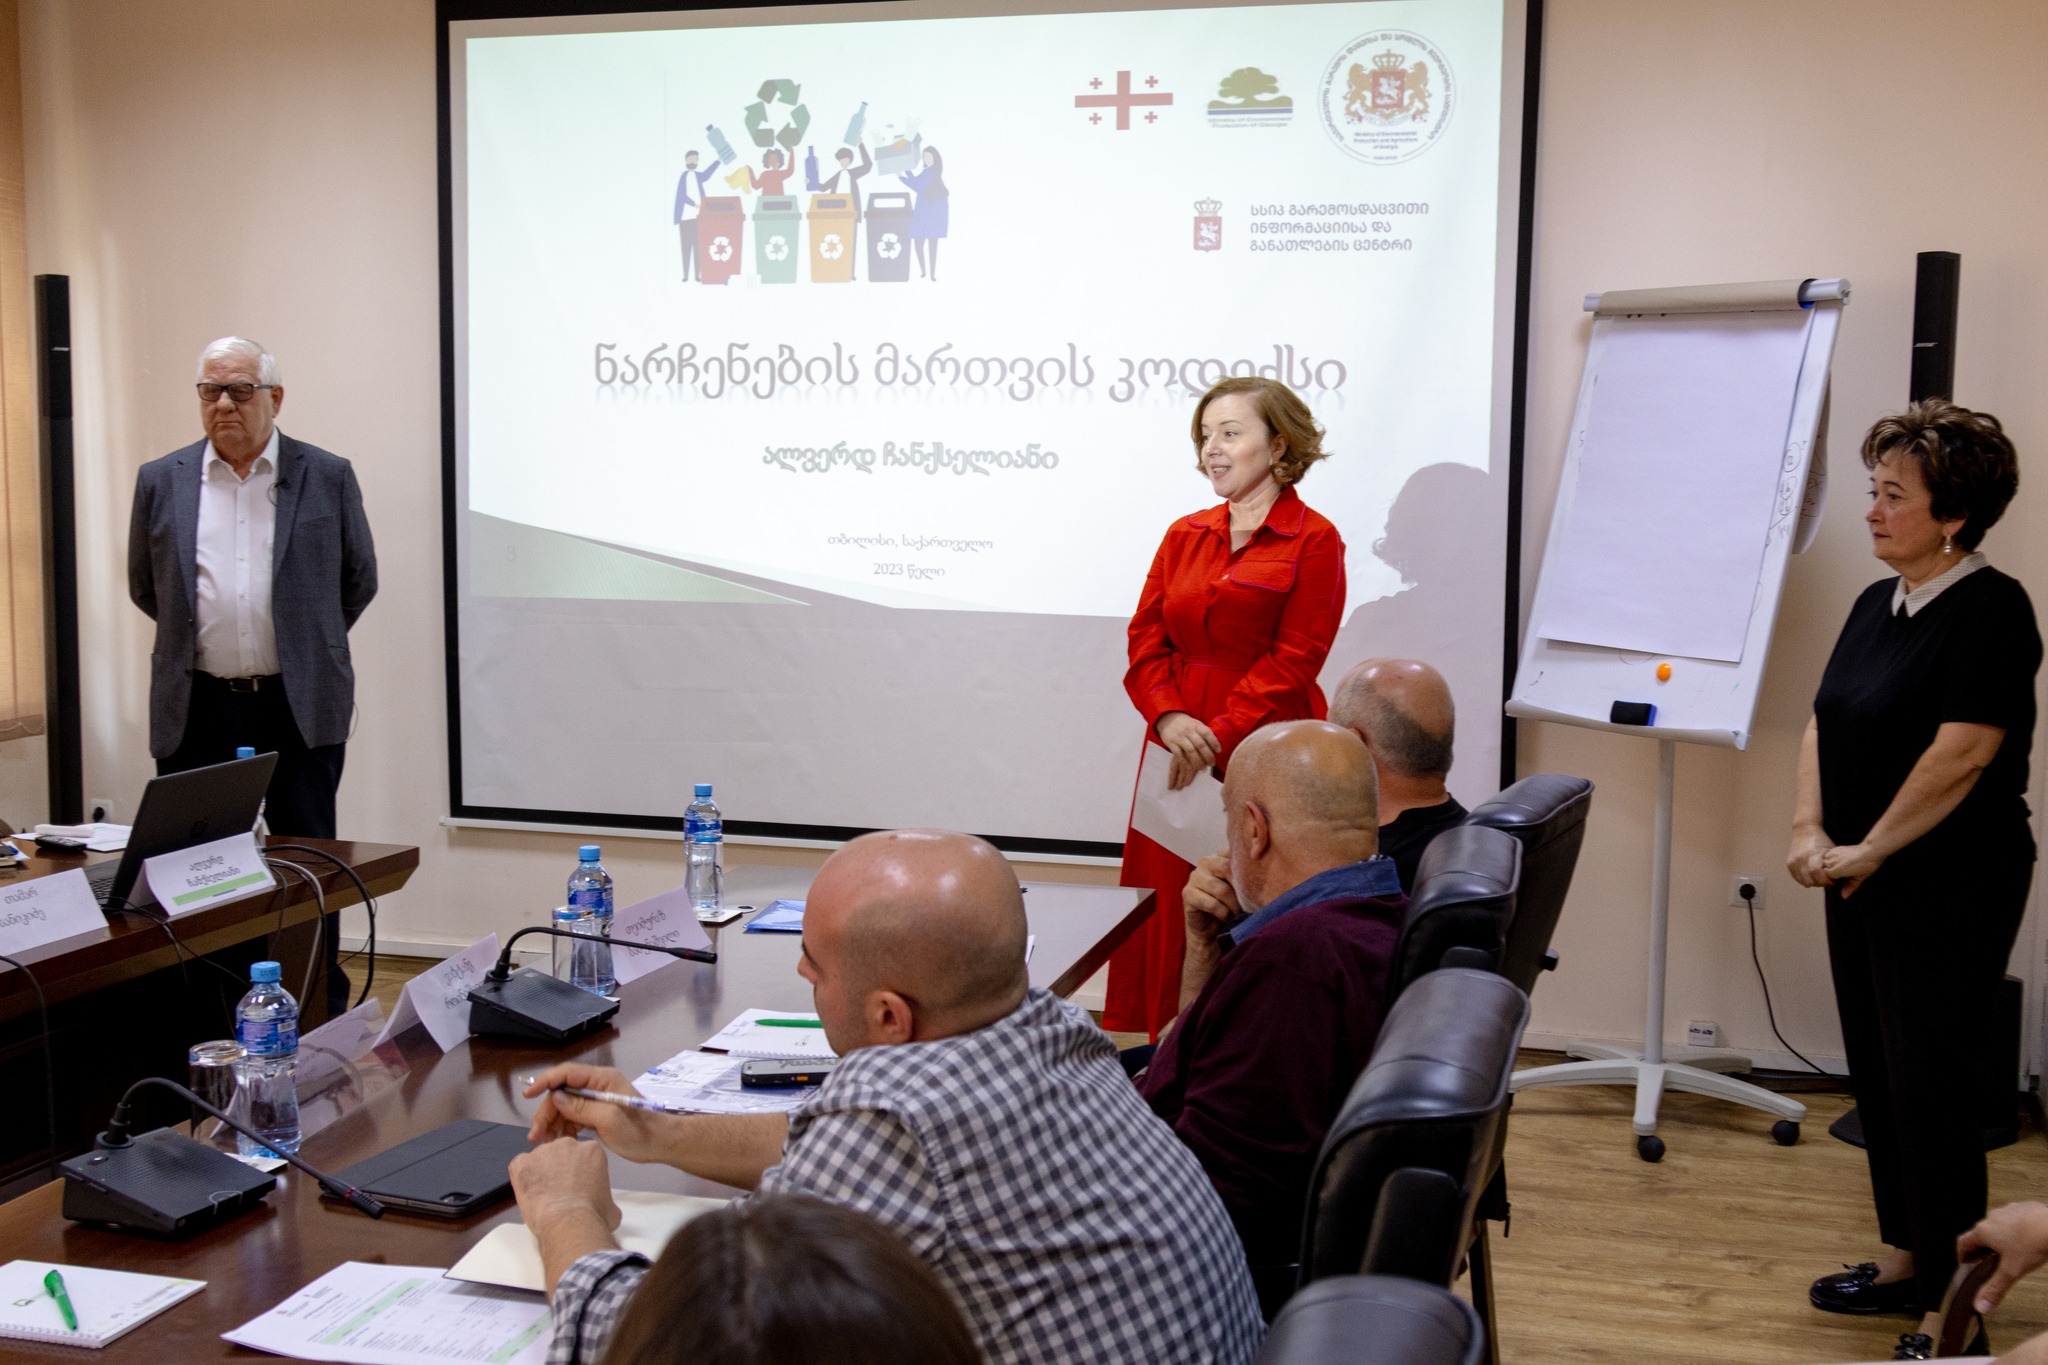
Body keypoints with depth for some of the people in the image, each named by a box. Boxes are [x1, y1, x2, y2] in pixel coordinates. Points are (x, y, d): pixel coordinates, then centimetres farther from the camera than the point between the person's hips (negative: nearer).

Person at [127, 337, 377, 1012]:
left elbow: (358, 580, 13)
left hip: (299, 707, -1)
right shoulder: (161, 481, 7)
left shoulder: (327, 477, 3)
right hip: (197, 711, 2)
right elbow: (145, 588, 19)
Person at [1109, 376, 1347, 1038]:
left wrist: (1217, 736, -16)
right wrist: (1170, 718, -10)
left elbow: (1293, 661, -9)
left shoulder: (1313, 541, -3)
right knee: (1169, 906, 6)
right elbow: (1146, 639, 8)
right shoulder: (1183, 536, 14)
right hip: (1180, 749, 5)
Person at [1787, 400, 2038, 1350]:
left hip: (1949, 889, -8)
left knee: (1931, 1085, -1)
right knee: (1878, 1073, 14)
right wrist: (1810, 828, -4)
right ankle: (1905, 1262, 28)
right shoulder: (1876, 605, 11)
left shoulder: (1990, 610, -14)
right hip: (1864, 881, 8)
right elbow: (1824, 724, 11)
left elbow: (1961, 752, -21)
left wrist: (1869, 849, -15)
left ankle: (1953, 1307, 11)